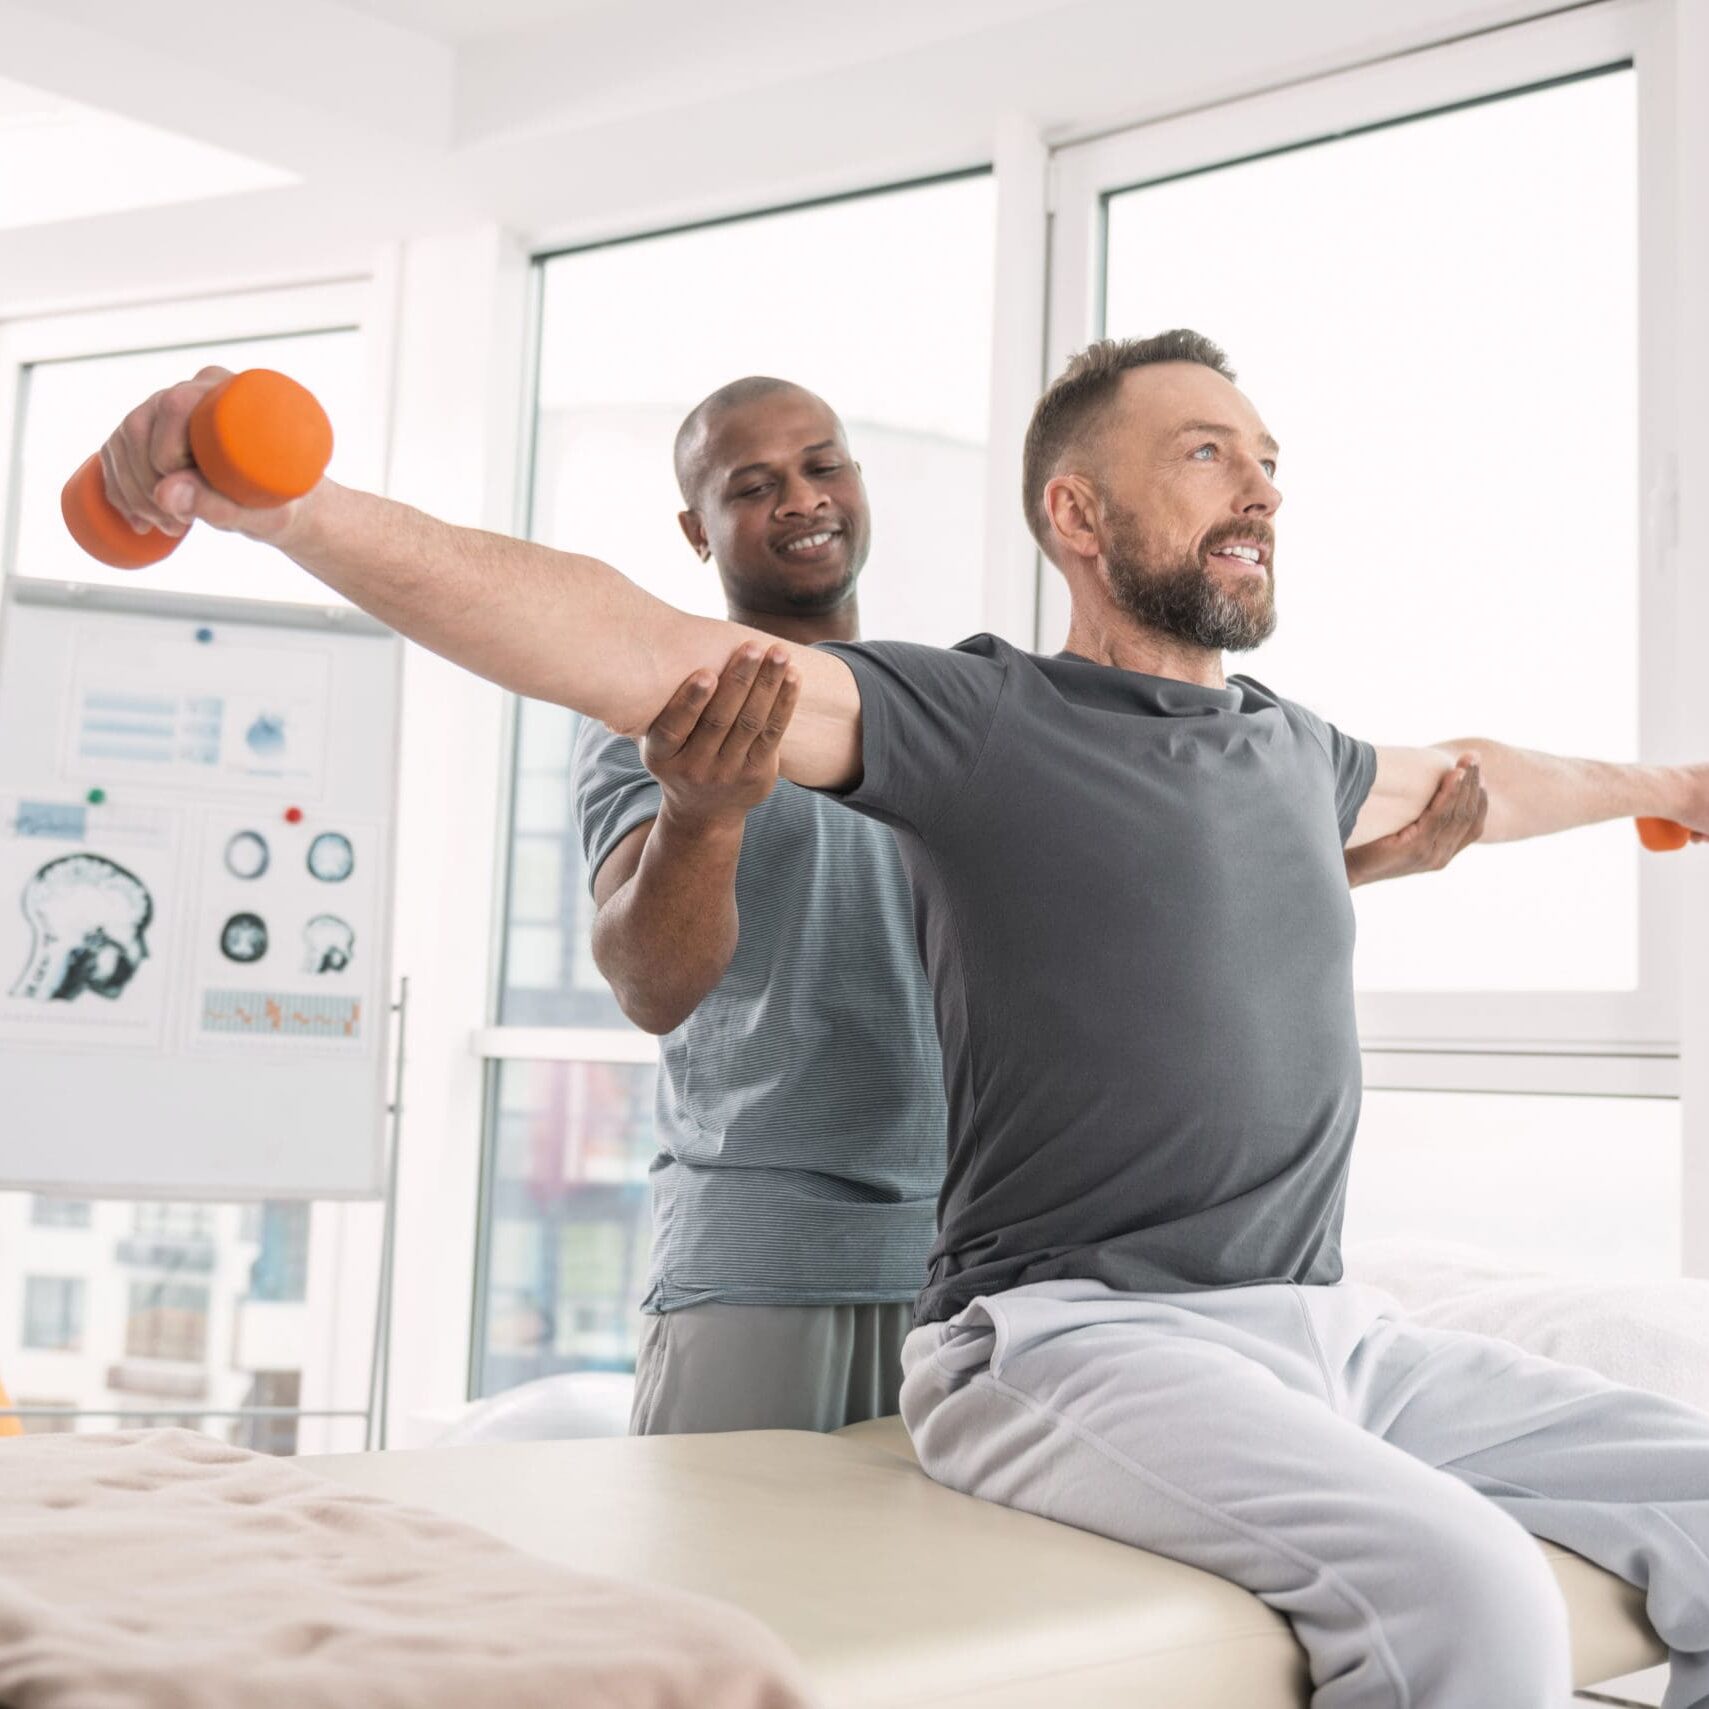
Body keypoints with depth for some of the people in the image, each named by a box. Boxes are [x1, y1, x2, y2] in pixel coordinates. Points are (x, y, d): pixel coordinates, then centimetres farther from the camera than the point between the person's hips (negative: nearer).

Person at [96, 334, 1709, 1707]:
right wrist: (276, 499, -28)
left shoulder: (1291, 752, 18)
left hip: (1335, 1331, 7)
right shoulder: (981, 718, -3)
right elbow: (628, 647, -16)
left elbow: (1466, 781, 41)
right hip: (1079, 1335, -7)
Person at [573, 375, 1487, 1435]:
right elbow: (652, 990, -18)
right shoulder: (650, 720, -2)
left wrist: (1376, 856, 10)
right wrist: (702, 813, -38)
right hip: (756, 1275, -3)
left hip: (979, 1265, 4)